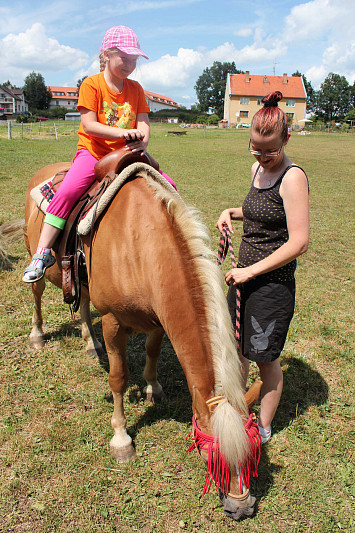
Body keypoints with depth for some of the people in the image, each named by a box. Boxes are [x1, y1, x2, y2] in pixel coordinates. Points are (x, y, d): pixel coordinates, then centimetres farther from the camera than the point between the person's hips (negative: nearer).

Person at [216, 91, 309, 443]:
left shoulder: (293, 178, -19)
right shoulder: (257, 168, 6)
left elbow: (299, 242, -23)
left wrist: (251, 271, -21)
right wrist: (232, 212, 4)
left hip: (272, 284, -8)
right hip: (244, 276, 8)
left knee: (265, 358, 8)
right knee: (236, 347, 21)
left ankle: (263, 429, 33)